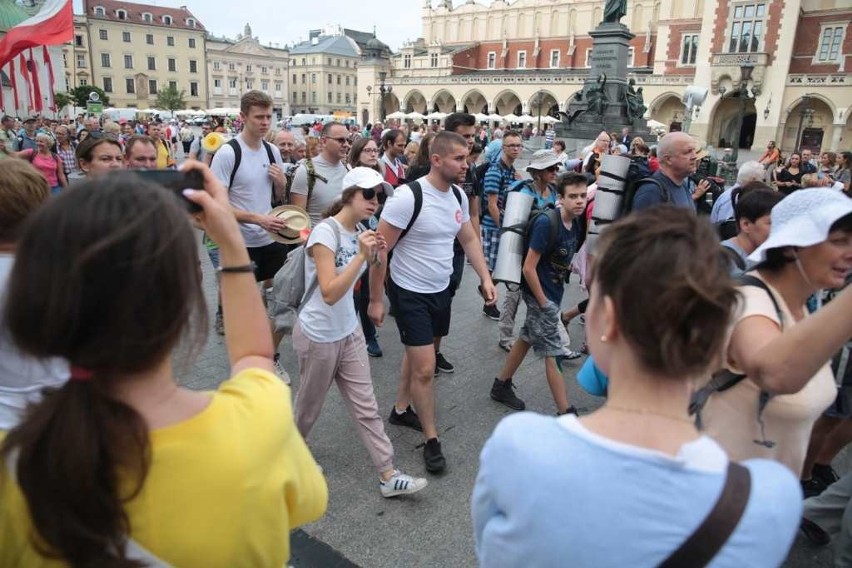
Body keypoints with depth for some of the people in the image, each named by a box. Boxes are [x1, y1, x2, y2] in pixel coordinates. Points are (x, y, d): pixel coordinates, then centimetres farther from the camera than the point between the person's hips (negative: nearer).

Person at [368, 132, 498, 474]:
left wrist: (485, 278, 3)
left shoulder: (458, 196, -1)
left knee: (416, 353, 21)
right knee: (425, 368, -4)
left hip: (441, 290, 7)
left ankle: (401, 410, 41)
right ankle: (431, 439, 13)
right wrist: (375, 300, -15)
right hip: (410, 293, -7)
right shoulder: (408, 197, -23)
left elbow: (469, 239, 13)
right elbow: (380, 249, -19)